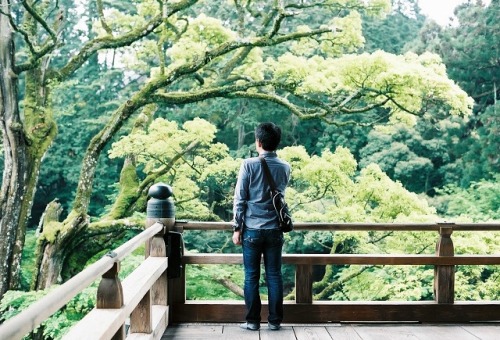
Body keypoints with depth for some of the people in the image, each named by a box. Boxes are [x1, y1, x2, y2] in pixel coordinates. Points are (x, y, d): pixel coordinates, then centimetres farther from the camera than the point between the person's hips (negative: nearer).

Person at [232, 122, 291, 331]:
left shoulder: (249, 165, -8)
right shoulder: (285, 167, 3)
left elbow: (240, 199, -8)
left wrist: (237, 228, -2)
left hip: (252, 229, -3)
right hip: (275, 230, 3)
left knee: (252, 276, 5)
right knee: (274, 275, 8)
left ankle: (252, 320, 10)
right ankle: (275, 320, 13)